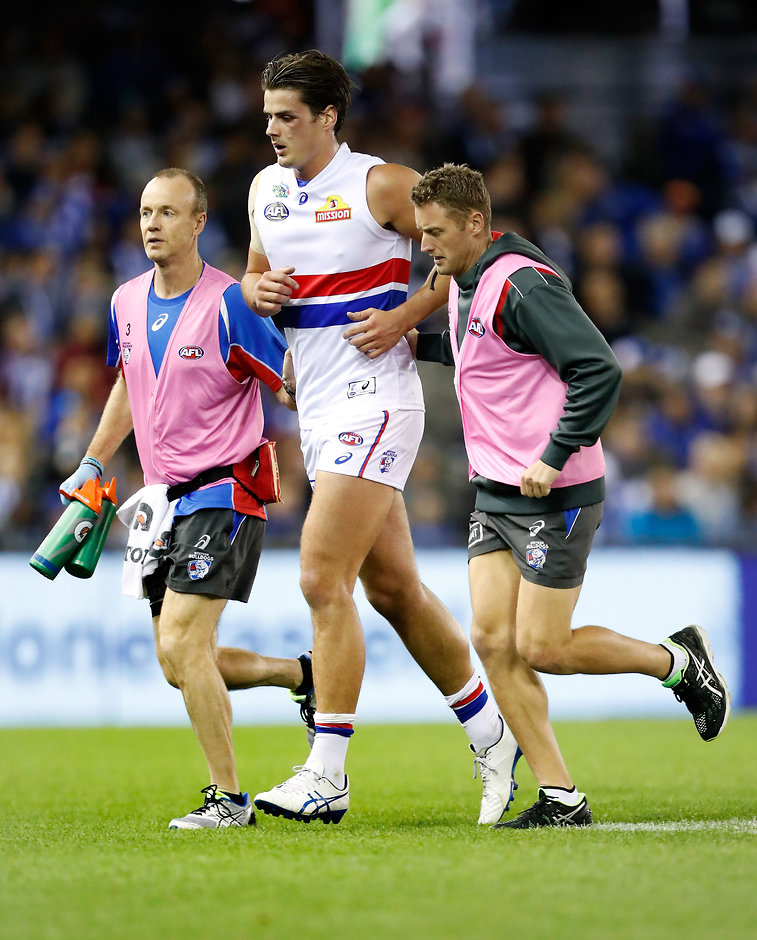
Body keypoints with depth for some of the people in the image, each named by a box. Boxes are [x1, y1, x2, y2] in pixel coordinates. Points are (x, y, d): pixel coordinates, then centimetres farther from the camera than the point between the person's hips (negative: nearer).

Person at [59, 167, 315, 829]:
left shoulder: (228, 305, -14)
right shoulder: (128, 302, 7)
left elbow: (296, 388, -10)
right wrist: (93, 464, 24)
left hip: (223, 492, -7)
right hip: (163, 496, 7)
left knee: (183, 643, -17)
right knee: (178, 663, 7)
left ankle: (228, 798, -7)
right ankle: (303, 674, 30)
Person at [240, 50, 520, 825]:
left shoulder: (380, 185, -9)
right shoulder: (266, 189, 11)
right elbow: (258, 273, 26)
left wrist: (404, 316, -13)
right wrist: (254, 290, 3)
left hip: (374, 403, -8)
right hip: (317, 410, 8)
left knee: (322, 578, -16)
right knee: (393, 589, 12)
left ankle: (326, 774, -14)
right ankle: (492, 737, 25)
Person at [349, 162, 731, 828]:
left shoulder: (523, 285, -18)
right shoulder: (465, 284, 11)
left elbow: (599, 370, -23)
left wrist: (553, 459, -23)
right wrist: (412, 341, 17)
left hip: (553, 496, -9)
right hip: (495, 493, 9)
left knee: (540, 649, -7)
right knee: (492, 640, -1)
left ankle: (678, 661, 16)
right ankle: (560, 798, 2)